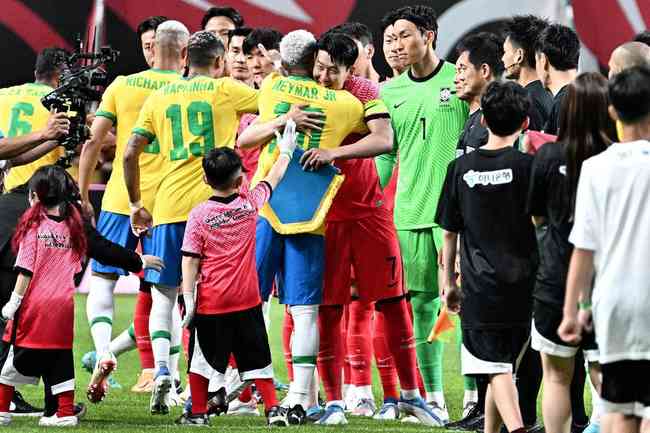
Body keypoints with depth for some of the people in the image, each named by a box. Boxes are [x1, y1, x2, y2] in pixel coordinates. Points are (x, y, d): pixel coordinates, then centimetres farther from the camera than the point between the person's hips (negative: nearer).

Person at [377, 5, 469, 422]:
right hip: (410, 212, 5)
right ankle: (433, 398, 15)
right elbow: (384, 154, 16)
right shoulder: (390, 92, 11)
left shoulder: (460, 82, -2)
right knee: (422, 302, 8)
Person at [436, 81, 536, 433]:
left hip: (479, 285, 0)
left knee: (497, 369, -3)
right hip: (521, 283, 0)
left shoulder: (461, 168, 2)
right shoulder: (525, 165, -4)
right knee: (504, 365, 15)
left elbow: (450, 232, 8)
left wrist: (449, 281, 18)